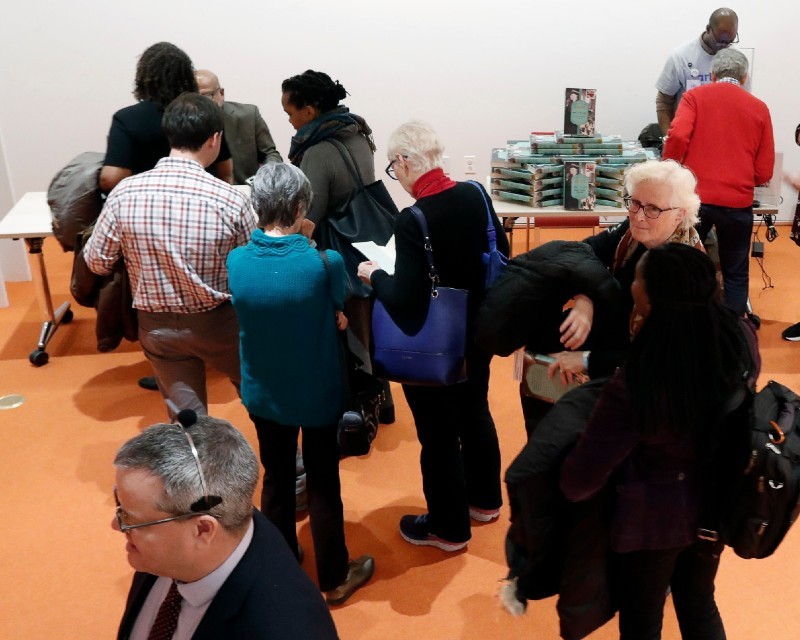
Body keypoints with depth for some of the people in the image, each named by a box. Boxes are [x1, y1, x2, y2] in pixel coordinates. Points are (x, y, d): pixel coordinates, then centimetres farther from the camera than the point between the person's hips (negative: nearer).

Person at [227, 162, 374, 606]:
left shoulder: (236, 261, -15)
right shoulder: (325, 262, -24)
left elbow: (244, 316, 2)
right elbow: (341, 320, -8)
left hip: (263, 394, 3)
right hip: (318, 394, -3)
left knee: (276, 479, 20)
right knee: (323, 482, 14)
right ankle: (333, 577, 31)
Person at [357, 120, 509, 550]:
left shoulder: (412, 220, -28)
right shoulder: (476, 195, -7)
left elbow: (405, 303, -29)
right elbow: (501, 253, 8)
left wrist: (374, 275, -12)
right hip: (477, 334, 7)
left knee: (438, 435, 11)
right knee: (475, 414, 25)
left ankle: (449, 527, 29)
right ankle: (484, 499, 46)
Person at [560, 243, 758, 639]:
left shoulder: (633, 385, -35)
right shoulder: (742, 341, -21)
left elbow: (579, 483, -26)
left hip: (653, 519, -5)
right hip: (715, 506, 5)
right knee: (699, 606, 30)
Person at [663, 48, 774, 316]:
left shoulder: (695, 96, 5)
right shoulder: (759, 108, 9)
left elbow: (677, 136, -13)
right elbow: (764, 172, 8)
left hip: (694, 198, -1)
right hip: (738, 203, 1)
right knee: (736, 274, 14)